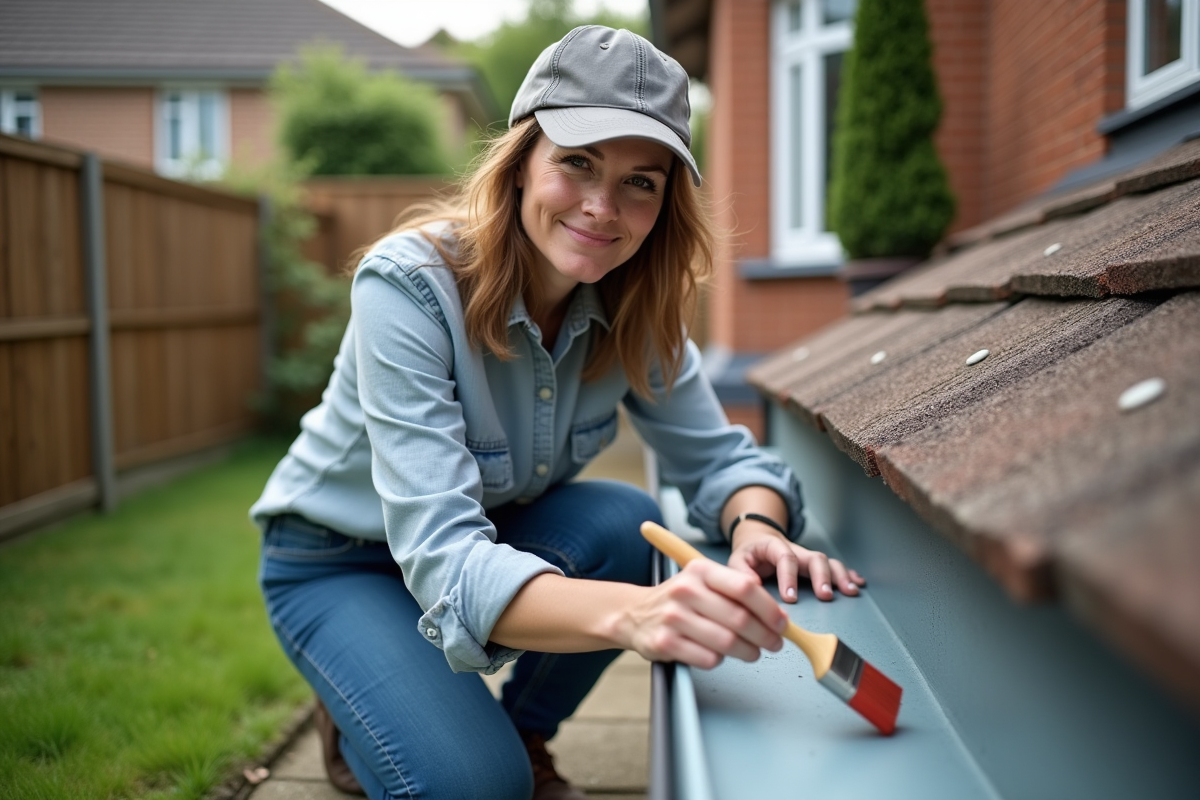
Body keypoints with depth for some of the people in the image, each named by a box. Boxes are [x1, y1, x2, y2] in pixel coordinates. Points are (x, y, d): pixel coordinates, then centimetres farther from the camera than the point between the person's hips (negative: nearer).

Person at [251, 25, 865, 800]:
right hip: (337, 561, -5)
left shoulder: (634, 309, -16)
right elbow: (443, 560, -41)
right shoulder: (408, 285, -33)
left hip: (488, 532, 5)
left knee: (629, 526, -24)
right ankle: (354, 724, 10)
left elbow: (717, 454, -11)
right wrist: (628, 613, -60)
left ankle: (526, 736, 3)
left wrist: (755, 528, -37)